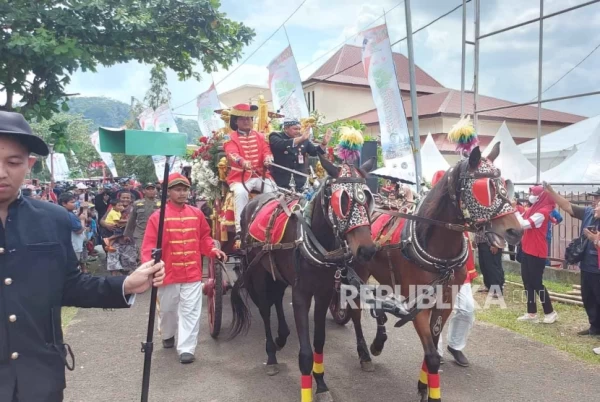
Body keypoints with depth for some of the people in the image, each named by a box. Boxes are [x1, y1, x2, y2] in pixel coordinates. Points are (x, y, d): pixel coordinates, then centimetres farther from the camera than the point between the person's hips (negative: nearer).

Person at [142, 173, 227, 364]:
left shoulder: (197, 214, 4)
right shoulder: (158, 216, -7)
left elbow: (204, 237, 12)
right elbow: (149, 245, -10)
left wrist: (213, 250, -5)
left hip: (193, 273, 1)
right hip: (168, 273, -1)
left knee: (190, 312, -1)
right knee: (167, 309, 19)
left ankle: (186, 348, 5)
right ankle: (168, 335, 46)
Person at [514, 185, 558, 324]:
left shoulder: (542, 212, -17)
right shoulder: (532, 210, 10)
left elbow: (524, 224, -26)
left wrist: (516, 211, -16)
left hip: (537, 253, -9)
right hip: (527, 251, 9)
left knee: (536, 283, -2)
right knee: (527, 281, 10)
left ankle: (550, 312, 13)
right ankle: (531, 313, 18)